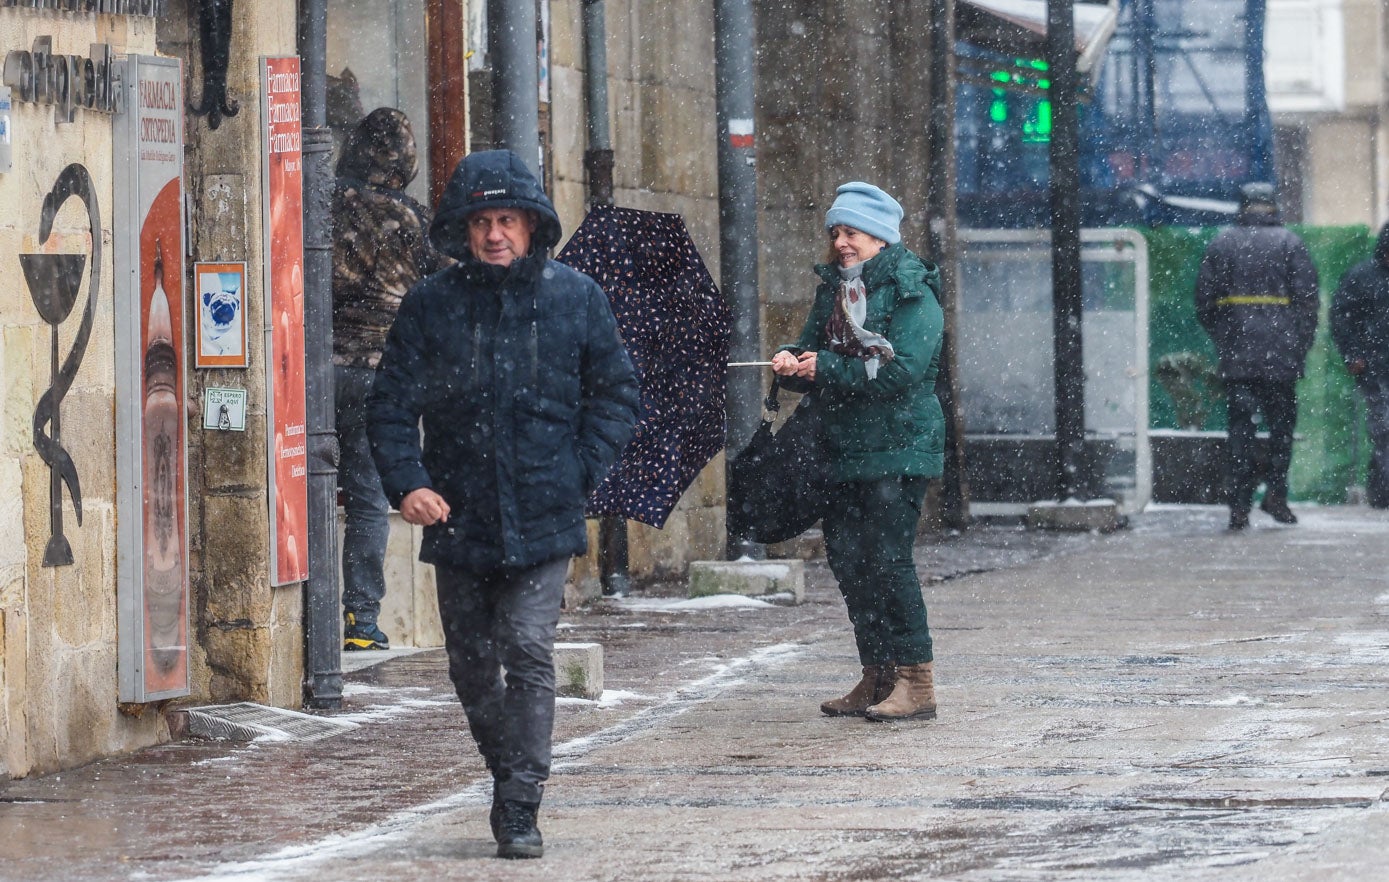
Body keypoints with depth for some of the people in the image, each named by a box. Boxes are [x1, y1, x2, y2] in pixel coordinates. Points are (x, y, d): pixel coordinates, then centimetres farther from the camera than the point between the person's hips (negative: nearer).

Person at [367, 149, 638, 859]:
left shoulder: (576, 298, 1)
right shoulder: (430, 306, 0)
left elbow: (615, 392, 10)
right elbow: (391, 404, 2)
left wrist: (583, 473, -2)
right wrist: (407, 482, -13)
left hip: (541, 520, -2)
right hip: (458, 520, 2)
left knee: (529, 654, -11)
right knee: (471, 663, 12)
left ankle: (518, 812, -10)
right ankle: (507, 770, 33)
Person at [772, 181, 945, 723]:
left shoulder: (911, 292, -7)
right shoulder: (835, 289, 16)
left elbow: (900, 371, -18)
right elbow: (814, 356, 17)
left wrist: (826, 369, -15)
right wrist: (793, 362, -7)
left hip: (898, 449, -8)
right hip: (846, 450, 8)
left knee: (886, 556, -14)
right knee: (846, 557, 6)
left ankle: (916, 681, -11)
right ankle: (877, 678, 14)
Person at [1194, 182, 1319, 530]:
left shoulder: (1220, 244, 7)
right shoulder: (1290, 243, 1)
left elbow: (1204, 301, 7)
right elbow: (1308, 297, -4)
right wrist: (1301, 346, 3)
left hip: (1236, 356, 2)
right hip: (1280, 356, -2)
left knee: (1240, 427, 3)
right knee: (1281, 423, 11)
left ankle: (1239, 505, -2)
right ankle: (1275, 492, 1)